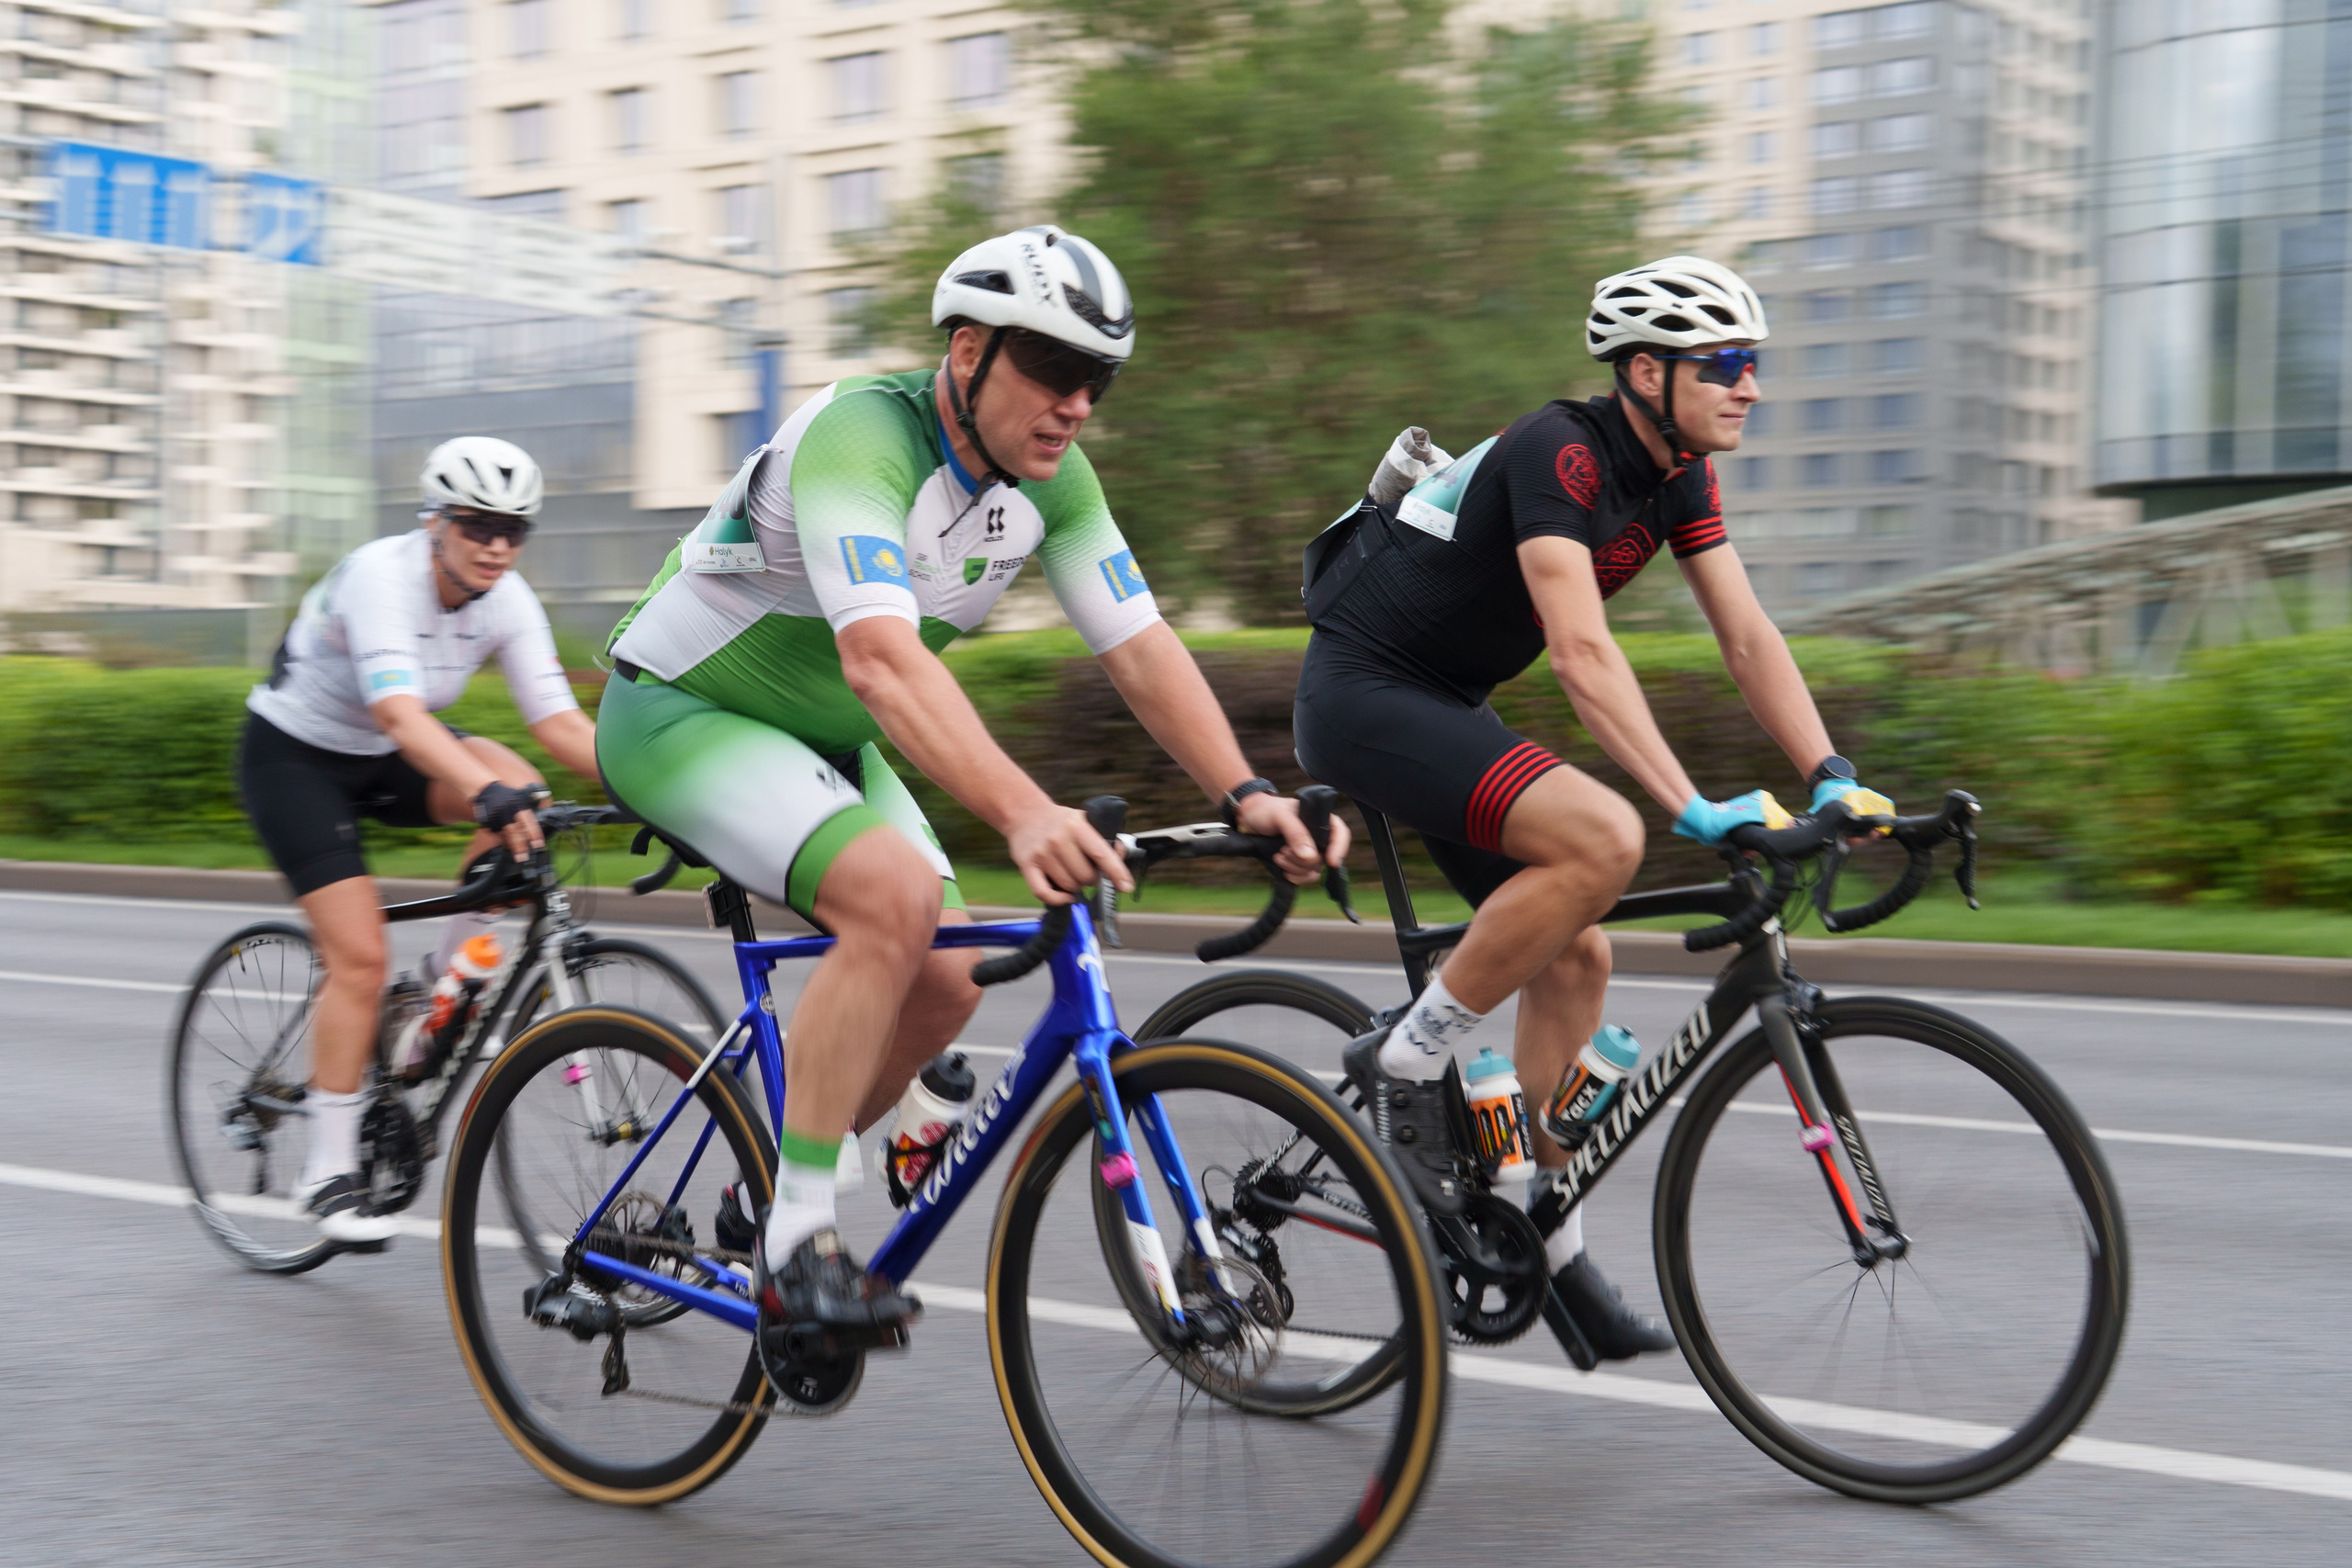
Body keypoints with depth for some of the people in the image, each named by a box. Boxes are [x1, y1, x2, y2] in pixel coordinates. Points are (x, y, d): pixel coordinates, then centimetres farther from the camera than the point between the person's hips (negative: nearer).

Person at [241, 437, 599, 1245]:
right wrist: (487, 795, -59)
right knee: (359, 956, -17)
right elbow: (400, 713, -44)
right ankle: (329, 1172, -6)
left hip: (385, 755, 6)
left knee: (522, 791, -23)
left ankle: (451, 971, -4)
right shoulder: (381, 575, -30)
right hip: (294, 753, -6)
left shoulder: (507, 600, -12)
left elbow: (559, 722, -17)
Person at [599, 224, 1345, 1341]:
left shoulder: (1053, 480, -7)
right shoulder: (860, 438, -31)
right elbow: (883, 660, -44)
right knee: (895, 893, -30)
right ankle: (795, 1248, -22)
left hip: (818, 735, 8)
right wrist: (1023, 815, -56)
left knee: (945, 980, -3)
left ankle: (773, 1195, 20)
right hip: (679, 711, -8)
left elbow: (1140, 646, -9)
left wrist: (1246, 794, -25)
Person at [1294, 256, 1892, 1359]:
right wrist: (1692, 808, -40)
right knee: (1601, 839, -28)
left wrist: (1831, 775, -10)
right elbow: (1582, 654, -34)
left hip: (1442, 705, 9)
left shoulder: (1679, 473, 3)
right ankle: (1406, 1064, -14)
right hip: (1361, 695, -9)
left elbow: (1747, 637, 2)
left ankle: (1544, 1238, 14)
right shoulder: (1560, 453, -24)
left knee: (1575, 956, 4)